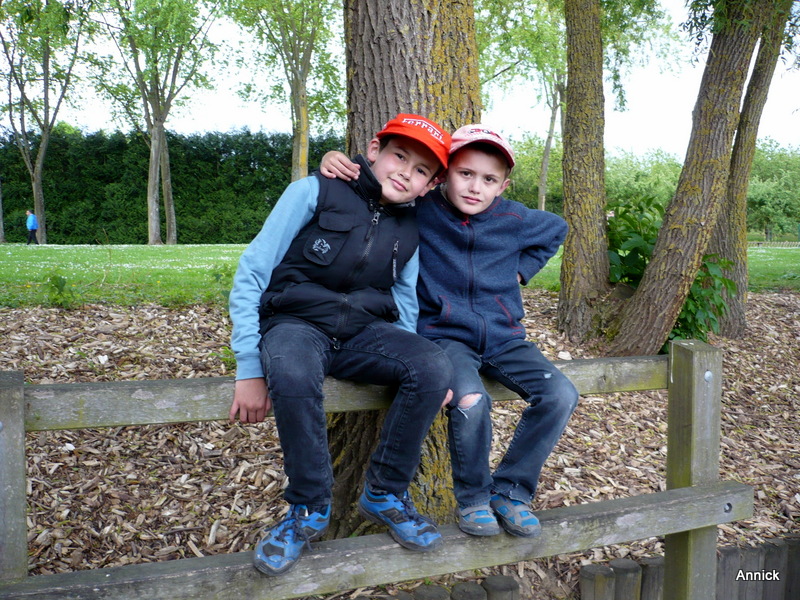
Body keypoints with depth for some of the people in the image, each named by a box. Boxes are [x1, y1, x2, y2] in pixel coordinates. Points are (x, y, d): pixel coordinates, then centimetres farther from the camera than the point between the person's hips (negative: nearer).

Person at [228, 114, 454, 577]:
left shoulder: (408, 231, 8)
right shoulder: (315, 193, -7)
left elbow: (405, 304, 16)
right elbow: (251, 276, -9)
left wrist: (416, 370, -4)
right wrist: (249, 367, -16)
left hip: (364, 331, 4)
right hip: (296, 324, -4)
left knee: (436, 368, -25)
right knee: (292, 373, -40)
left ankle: (386, 494, -5)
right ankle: (310, 509, -15)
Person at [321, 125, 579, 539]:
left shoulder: (514, 220, 2)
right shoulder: (418, 211, -6)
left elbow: (557, 229, 26)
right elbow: (366, 182, 6)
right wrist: (335, 161, -16)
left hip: (503, 337, 4)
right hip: (444, 335, -4)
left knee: (560, 396, -18)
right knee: (470, 401, -34)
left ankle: (510, 491, 2)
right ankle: (473, 497, -3)